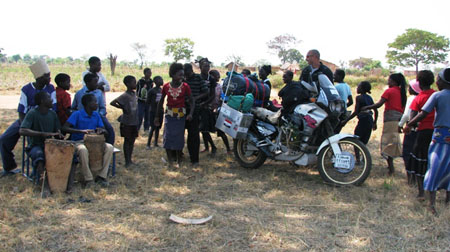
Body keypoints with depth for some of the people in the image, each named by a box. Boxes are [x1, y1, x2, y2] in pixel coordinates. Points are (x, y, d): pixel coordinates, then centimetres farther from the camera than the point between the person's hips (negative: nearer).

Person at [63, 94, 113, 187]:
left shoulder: (96, 115, 8)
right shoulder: (77, 114, -9)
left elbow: (104, 130, 8)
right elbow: (64, 128, -19)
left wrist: (101, 130, -18)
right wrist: (82, 131, -31)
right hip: (78, 142, -5)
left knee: (109, 148, -21)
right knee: (83, 150, -40)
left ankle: (101, 176, -14)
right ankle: (88, 179, -25)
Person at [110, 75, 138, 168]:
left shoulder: (134, 94, 8)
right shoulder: (124, 96, -15)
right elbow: (112, 103, -21)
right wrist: (122, 107, -11)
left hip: (134, 122, 7)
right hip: (127, 123, -7)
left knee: (132, 140, 11)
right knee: (127, 140, 0)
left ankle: (130, 159, 20)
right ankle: (127, 161, 6)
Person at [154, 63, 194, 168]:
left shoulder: (185, 86, -8)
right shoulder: (166, 86, -5)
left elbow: (191, 102, -7)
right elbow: (161, 101, 6)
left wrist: (191, 113, -24)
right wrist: (157, 116, 8)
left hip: (180, 115, -1)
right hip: (169, 115, 1)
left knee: (179, 138, 5)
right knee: (168, 137, 0)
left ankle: (178, 161, 18)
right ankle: (170, 161, 12)